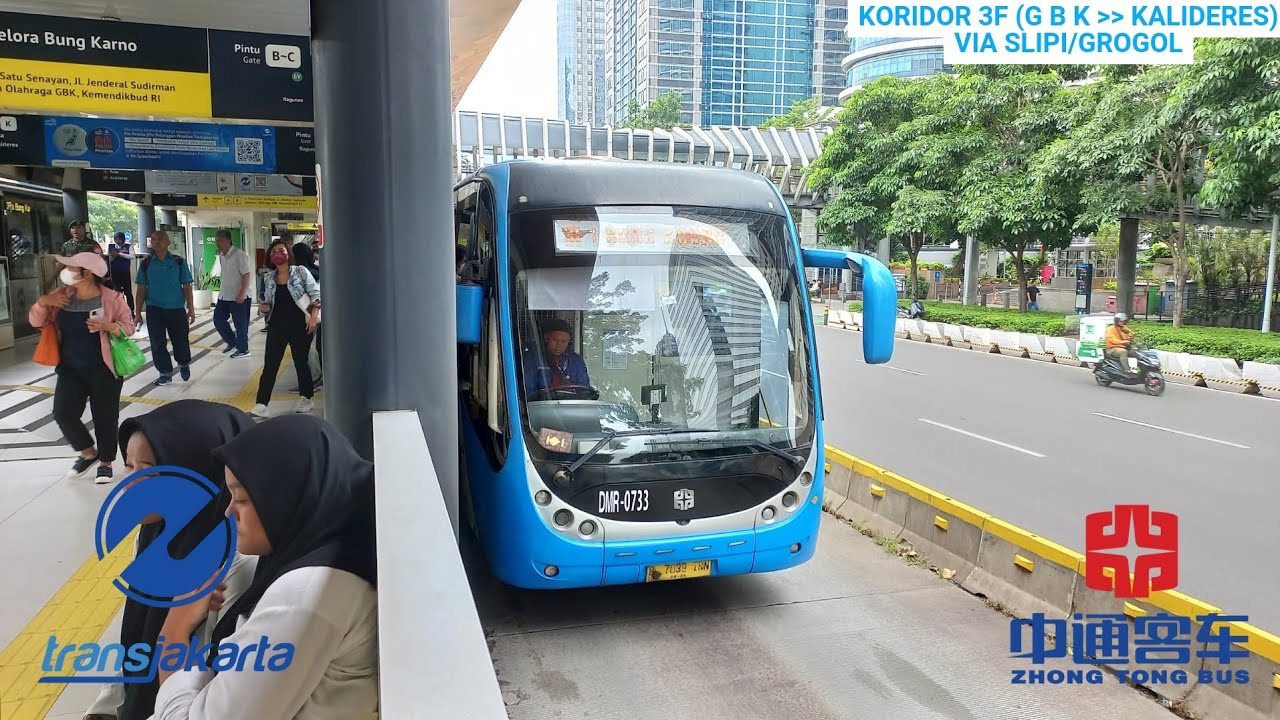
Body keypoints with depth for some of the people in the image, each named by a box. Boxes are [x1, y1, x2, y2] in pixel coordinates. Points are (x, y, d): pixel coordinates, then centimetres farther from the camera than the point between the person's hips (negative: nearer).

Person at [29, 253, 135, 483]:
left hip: (102, 369, -4)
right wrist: (43, 302, -10)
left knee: (105, 416, 2)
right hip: (70, 369, 4)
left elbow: (129, 325, -6)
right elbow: (36, 321, 9)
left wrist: (109, 326, -26)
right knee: (63, 414, -2)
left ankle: (106, 461, 21)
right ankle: (88, 452, 22)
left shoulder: (112, 298, -10)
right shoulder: (62, 295, 2)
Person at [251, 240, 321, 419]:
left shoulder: (300, 272, -4)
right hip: (277, 326, 4)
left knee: (301, 362, 9)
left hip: (299, 325, -4)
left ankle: (306, 399, 25)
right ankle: (261, 404, -1)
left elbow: (316, 294, -6)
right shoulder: (270, 278, 8)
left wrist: (313, 317, -15)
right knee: (269, 365, -1)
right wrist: (263, 307, -5)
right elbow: (268, 302, 18)